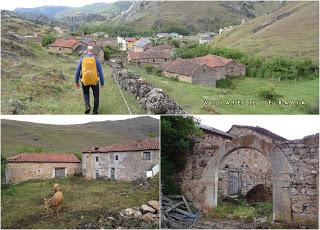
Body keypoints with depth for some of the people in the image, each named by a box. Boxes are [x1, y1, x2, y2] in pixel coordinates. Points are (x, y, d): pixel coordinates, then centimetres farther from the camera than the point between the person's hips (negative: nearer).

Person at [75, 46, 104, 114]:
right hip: (94, 80, -1)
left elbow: (77, 71, 5)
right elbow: (100, 72, -3)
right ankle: (95, 111, 19)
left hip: (85, 80, 1)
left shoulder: (82, 59, 0)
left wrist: (77, 81, 16)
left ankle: (87, 107, 1)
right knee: (96, 95, 18)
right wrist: (102, 82, 7)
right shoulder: (96, 59, -4)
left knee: (86, 94, 23)